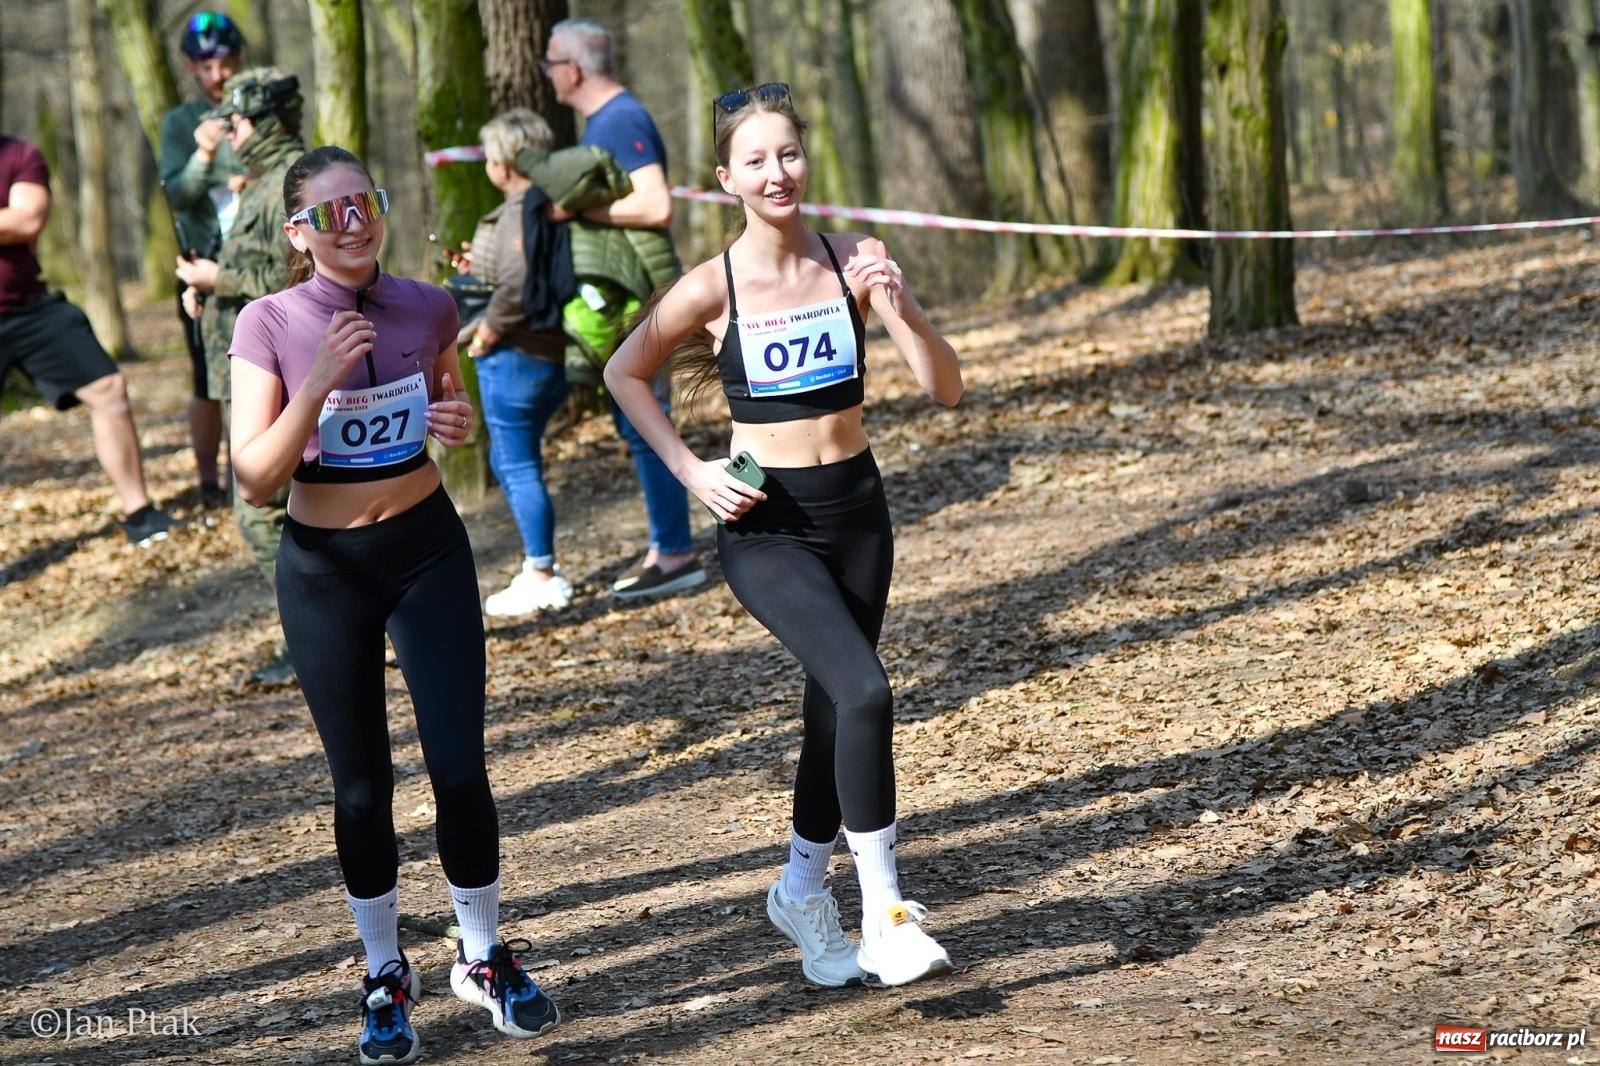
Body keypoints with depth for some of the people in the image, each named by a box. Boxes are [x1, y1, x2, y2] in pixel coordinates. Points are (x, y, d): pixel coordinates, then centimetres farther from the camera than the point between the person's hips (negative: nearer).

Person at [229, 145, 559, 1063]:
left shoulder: (426, 308, -5)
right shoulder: (270, 324, -13)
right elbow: (256, 478, -17)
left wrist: (460, 421, -9)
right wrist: (318, 383, -30)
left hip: (429, 550, 1)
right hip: (326, 571, -1)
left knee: (460, 765, -4)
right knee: (363, 788, 6)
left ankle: (486, 957, 17)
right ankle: (385, 976, 24)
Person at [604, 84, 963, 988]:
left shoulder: (854, 261, -4)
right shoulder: (714, 288, -10)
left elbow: (947, 389, -6)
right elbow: (626, 374, 7)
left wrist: (902, 307, -22)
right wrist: (692, 471, -2)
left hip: (857, 511, 4)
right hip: (767, 525, -4)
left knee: (835, 711, 15)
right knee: (864, 691, -22)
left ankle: (804, 889, 38)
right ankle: (886, 914, -14)